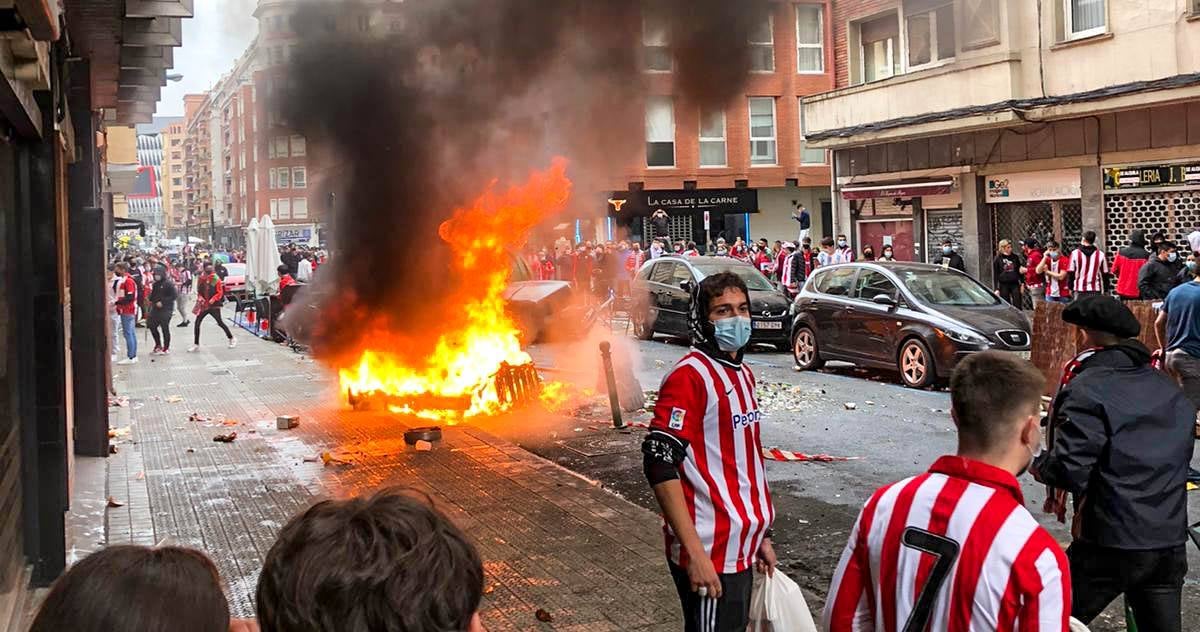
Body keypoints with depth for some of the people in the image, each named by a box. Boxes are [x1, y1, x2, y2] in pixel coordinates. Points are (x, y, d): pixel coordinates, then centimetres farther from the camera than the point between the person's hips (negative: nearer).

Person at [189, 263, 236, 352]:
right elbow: (199, 291, 14)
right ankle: (196, 344, 11)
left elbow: (220, 292, -9)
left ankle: (232, 339, 17)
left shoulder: (216, 279, -8)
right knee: (197, 323, 1)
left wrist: (213, 299, -23)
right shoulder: (201, 279, 4)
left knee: (220, 323, -1)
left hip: (214, 305, -4)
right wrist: (200, 297, -6)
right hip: (203, 305, 4)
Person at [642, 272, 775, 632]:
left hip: (742, 548, 9)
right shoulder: (690, 376, -16)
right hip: (709, 554, -9)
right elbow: (660, 465, -22)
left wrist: (761, 536, 18)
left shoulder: (743, 374, 12)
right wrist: (695, 553, -24)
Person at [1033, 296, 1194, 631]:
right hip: (1171, 541, 7)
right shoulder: (1168, 388, 8)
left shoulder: (1086, 389, -14)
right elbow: (1180, 457, 16)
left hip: (1112, 544, -6)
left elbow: (1067, 470, -20)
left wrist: (1039, 465, 3)